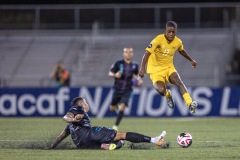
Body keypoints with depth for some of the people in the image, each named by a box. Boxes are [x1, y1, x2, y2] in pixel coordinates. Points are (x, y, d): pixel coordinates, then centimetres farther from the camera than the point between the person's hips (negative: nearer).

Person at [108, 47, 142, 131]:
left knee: (122, 107, -18)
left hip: (127, 90, 0)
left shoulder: (134, 65, 1)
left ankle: (115, 126, -8)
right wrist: (115, 75, -27)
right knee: (112, 108, 7)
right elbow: (110, 73, -5)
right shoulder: (118, 63, -8)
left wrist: (139, 80, 0)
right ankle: (117, 105, 45)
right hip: (117, 89, 0)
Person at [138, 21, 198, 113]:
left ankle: (190, 104, -30)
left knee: (178, 81, -27)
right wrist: (142, 68, -37)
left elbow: (182, 51, 22)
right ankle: (168, 95, 12)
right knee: (161, 90, -26)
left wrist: (191, 60, 33)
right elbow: (147, 53, -24)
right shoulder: (158, 40, -19)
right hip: (156, 69, -3)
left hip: (169, 67, 4)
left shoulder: (178, 42, -2)